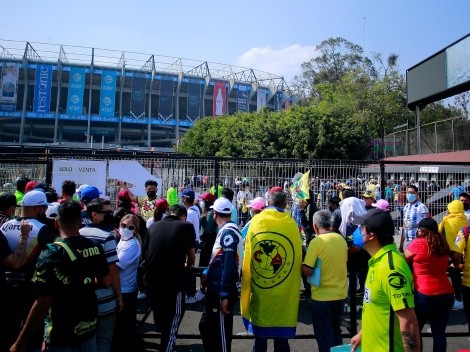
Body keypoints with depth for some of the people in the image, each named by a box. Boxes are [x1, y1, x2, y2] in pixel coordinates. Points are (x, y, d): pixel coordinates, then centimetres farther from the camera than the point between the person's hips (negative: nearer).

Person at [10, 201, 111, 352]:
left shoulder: (52, 253, -22)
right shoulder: (95, 247, -7)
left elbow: (42, 304, -22)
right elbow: (106, 282, 4)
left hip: (62, 336, -4)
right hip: (89, 328, 4)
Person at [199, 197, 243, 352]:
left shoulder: (228, 232, -17)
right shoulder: (225, 230, 13)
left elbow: (229, 265, -24)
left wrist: (224, 296, -24)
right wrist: (207, 273, 21)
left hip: (222, 292, -9)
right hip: (216, 289, 9)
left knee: (221, 333, 3)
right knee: (206, 326, 19)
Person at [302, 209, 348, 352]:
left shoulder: (317, 241, -18)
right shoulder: (341, 239, 2)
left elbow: (307, 271, -20)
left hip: (322, 297, -6)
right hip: (340, 294, 6)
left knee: (325, 337, 9)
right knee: (335, 333, 24)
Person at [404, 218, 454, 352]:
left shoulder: (417, 243, -9)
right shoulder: (443, 244, 7)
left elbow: (404, 261, 4)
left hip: (424, 295, -5)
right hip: (446, 294, 6)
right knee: (439, 333, 12)